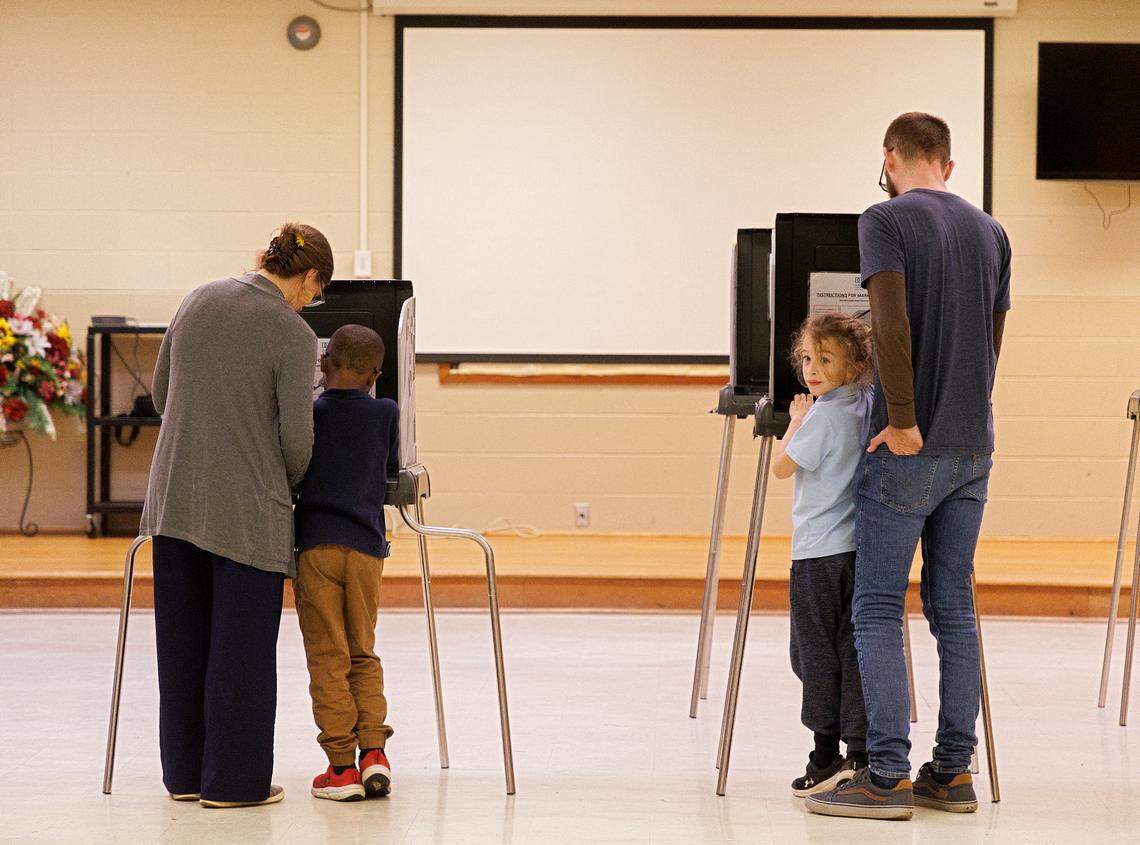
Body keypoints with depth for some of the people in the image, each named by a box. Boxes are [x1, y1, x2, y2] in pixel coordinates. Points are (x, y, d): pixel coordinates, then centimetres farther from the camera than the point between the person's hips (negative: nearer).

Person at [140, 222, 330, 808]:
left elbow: (161, 393, 14)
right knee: (241, 644, 3)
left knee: (183, 639, 12)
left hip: (174, 494, 6)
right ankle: (233, 780, 8)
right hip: (245, 505, -6)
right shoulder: (292, 334, -12)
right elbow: (295, 435, -12)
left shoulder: (198, 300, 6)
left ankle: (186, 772, 21)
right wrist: (292, 483, 9)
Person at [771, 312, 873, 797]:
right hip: (860, 549, 7)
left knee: (816, 653, 0)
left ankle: (827, 756, 3)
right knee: (853, 649, 6)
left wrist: (795, 422, 6)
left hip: (819, 553, -7)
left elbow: (781, 466, -6)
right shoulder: (867, 407, 9)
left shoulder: (825, 415, -14)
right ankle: (860, 753, 3)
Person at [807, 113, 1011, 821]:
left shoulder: (886, 219, -7)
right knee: (955, 609, 10)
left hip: (908, 450, -6)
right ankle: (953, 772, 11)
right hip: (973, 447, 6)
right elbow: (992, 342, 15)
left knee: (878, 610, -2)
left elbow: (892, 324, -19)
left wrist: (902, 420, -15)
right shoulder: (991, 232, 12)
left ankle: (888, 776, -5)